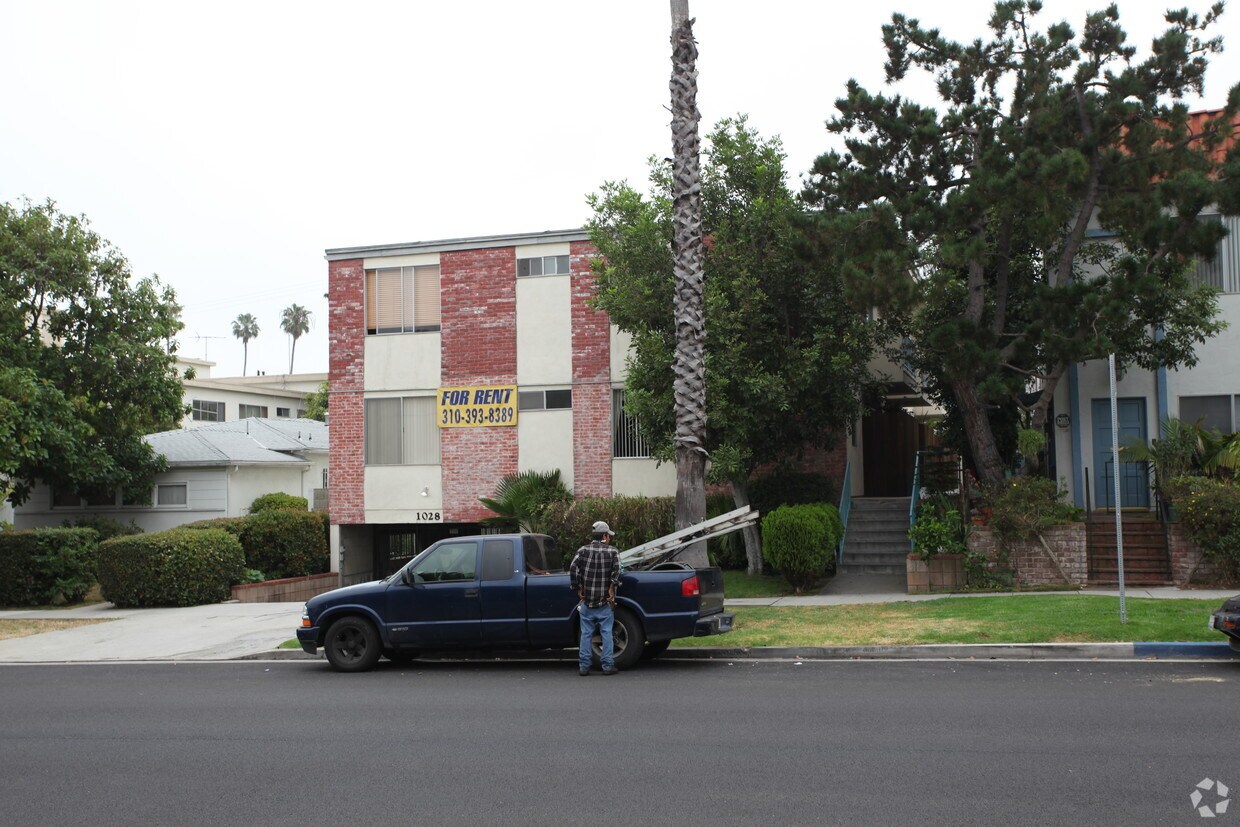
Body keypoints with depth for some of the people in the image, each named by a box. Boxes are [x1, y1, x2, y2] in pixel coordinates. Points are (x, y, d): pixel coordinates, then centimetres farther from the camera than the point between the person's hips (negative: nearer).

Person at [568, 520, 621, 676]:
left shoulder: (583, 550, 4)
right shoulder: (613, 551, -1)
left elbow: (573, 568, -7)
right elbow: (616, 570, -15)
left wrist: (578, 588, -1)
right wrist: (611, 588, -6)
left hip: (587, 600, 2)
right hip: (605, 602, -2)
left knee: (586, 634, 7)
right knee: (606, 634, 5)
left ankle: (583, 666, 8)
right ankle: (608, 666, 5)